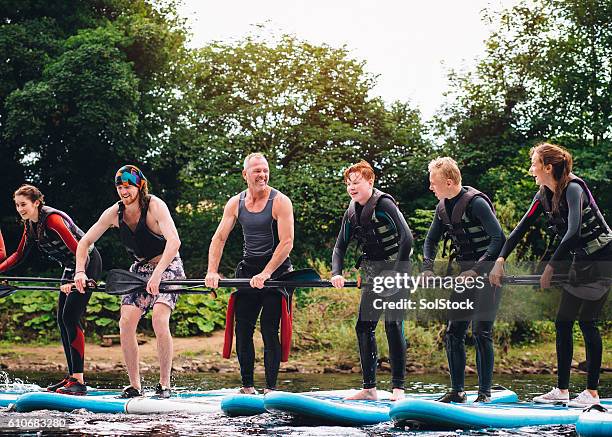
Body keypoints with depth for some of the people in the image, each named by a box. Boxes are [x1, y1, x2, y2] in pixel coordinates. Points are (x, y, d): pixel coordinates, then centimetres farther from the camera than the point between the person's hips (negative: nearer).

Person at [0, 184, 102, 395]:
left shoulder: (51, 218, -26)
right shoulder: (30, 224, 2)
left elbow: (79, 250, -34)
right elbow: (19, 255, 13)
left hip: (88, 263, -10)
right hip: (71, 267, 10)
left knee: (70, 317, -17)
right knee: (62, 319, 7)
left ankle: (78, 382, -20)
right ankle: (72, 376, 13)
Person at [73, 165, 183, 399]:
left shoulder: (155, 206, -24)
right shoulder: (115, 213, -7)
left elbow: (174, 241, -38)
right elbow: (85, 242, 1)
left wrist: (157, 274, -46)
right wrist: (80, 272, -14)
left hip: (167, 267, -5)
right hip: (139, 269, 5)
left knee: (159, 320, -25)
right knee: (126, 323, -10)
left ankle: (165, 384, -16)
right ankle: (134, 386, 0)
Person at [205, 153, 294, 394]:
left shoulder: (280, 202, -11)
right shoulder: (235, 203, 3)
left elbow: (286, 243, -17)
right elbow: (219, 238, 3)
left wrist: (265, 274, -22)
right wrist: (212, 272, -11)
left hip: (276, 270, -5)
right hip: (248, 269, 5)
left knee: (269, 330, -9)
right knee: (242, 330, 2)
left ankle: (270, 388, -3)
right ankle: (247, 386, 10)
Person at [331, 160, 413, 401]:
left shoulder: (384, 204, -17)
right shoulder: (352, 212, 6)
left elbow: (407, 238, -25)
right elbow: (340, 246, 11)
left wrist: (397, 275, -26)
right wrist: (336, 273, -7)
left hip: (395, 270, -8)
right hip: (373, 275, 8)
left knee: (393, 326, -12)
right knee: (364, 327, 4)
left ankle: (398, 388, -8)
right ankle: (369, 388, 10)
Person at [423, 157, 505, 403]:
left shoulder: (476, 203, -19)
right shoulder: (443, 207, 7)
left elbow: (498, 238, -25)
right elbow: (431, 240, 19)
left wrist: (477, 270, -28)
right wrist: (428, 268, 2)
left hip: (487, 273, -8)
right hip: (466, 274, 8)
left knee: (481, 332, -11)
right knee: (453, 333, 4)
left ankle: (484, 393, -4)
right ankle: (457, 391, 11)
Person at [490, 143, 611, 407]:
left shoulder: (573, 189, -23)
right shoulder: (544, 195, 3)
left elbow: (573, 232, -34)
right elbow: (521, 228, 4)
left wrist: (551, 267, -31)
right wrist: (500, 261, -6)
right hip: (581, 261, 9)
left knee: (587, 321, -9)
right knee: (562, 323, 6)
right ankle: (562, 390, 11)